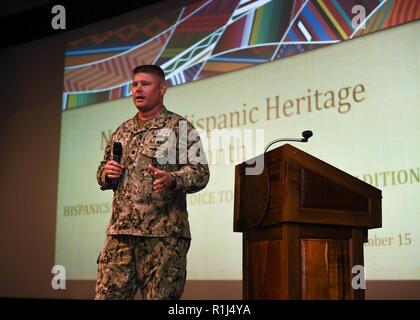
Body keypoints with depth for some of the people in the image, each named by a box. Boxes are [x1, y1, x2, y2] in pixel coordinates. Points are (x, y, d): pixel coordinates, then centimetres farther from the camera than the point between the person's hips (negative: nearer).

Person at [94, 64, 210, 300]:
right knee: (107, 293, 2)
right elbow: (103, 175, 28)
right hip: (120, 231, 5)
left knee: (160, 296, -2)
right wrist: (107, 173, 4)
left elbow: (200, 172, -6)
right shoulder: (121, 132, 19)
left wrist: (172, 180, -25)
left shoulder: (180, 127, 3)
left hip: (164, 235, -4)